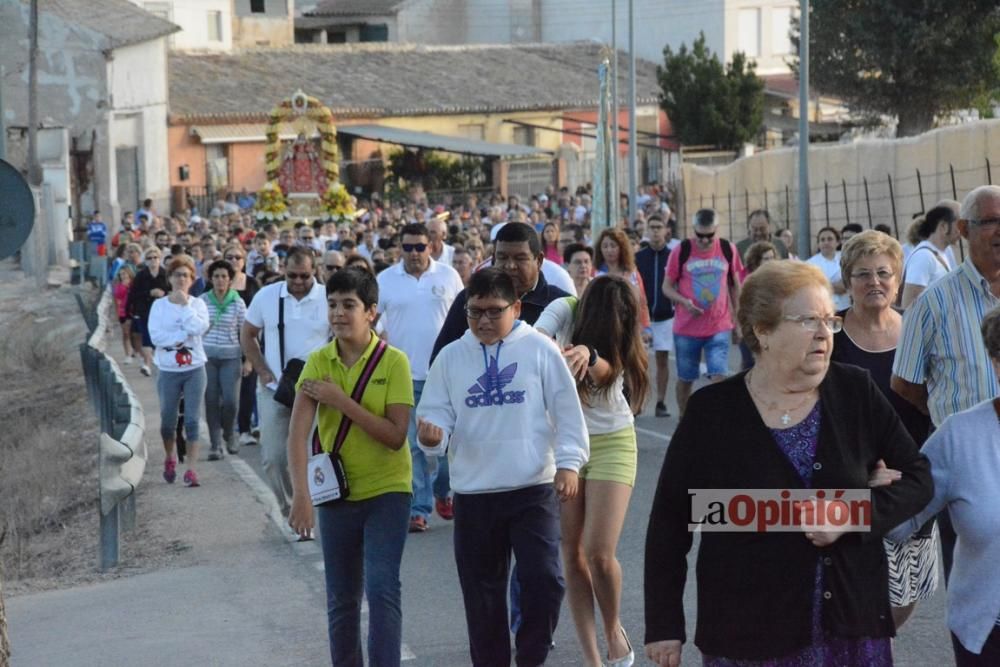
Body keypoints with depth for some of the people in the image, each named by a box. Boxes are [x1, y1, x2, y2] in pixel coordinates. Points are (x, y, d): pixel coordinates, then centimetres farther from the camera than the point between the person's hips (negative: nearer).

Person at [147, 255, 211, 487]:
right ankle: (170, 459, 36)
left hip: (195, 369, 0)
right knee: (168, 421, 11)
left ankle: (191, 469, -4)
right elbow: (156, 336, -11)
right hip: (169, 370, 0)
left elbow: (200, 327, -16)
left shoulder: (197, 304, 3)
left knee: (192, 420, -5)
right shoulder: (159, 305, 0)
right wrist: (184, 335, -13)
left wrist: (184, 304, -13)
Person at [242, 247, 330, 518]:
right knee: (273, 457, 3)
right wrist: (263, 371, -1)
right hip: (273, 389, 2)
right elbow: (247, 335, 10)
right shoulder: (266, 296, 0)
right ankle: (287, 508, 19)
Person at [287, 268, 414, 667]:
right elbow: (298, 432, -13)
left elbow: (396, 436, -17)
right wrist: (300, 494, -26)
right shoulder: (318, 362, -3)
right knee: (341, 600, 10)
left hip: (386, 490, -3)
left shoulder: (393, 361, -10)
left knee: (382, 588, -15)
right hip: (336, 492, 3)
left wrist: (341, 400, -21)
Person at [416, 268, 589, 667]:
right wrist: (431, 433, -17)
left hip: (534, 489, -2)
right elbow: (437, 413, 5)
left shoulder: (539, 349, -2)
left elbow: (567, 410, 1)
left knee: (543, 579, -11)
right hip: (473, 493, 3)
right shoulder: (451, 357, 5)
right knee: (482, 592, 10)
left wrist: (568, 462, -6)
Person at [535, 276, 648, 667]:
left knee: (600, 553, -9)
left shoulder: (620, 341, -10)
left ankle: (614, 630, 20)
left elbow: (605, 369, -30)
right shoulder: (565, 311, -12)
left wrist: (588, 354, -52)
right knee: (572, 554, 0)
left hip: (612, 444, -1)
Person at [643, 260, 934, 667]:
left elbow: (917, 477, 5)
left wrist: (855, 515, -13)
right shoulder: (711, 411, -3)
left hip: (852, 625, 2)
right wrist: (664, 624, 0)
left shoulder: (856, 393, 1)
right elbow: (669, 520, 2)